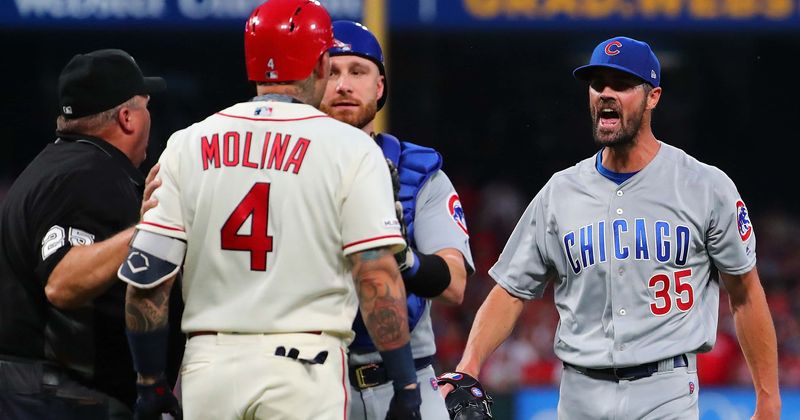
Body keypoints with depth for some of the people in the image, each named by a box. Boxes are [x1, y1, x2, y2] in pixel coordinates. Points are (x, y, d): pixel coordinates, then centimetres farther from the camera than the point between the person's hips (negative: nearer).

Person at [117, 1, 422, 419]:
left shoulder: (188, 145, 7)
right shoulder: (350, 148, -1)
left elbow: (146, 280, 3)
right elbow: (376, 278, -9)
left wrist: (150, 384, 11)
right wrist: (406, 386, -4)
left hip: (208, 366, 3)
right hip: (301, 368, -3)